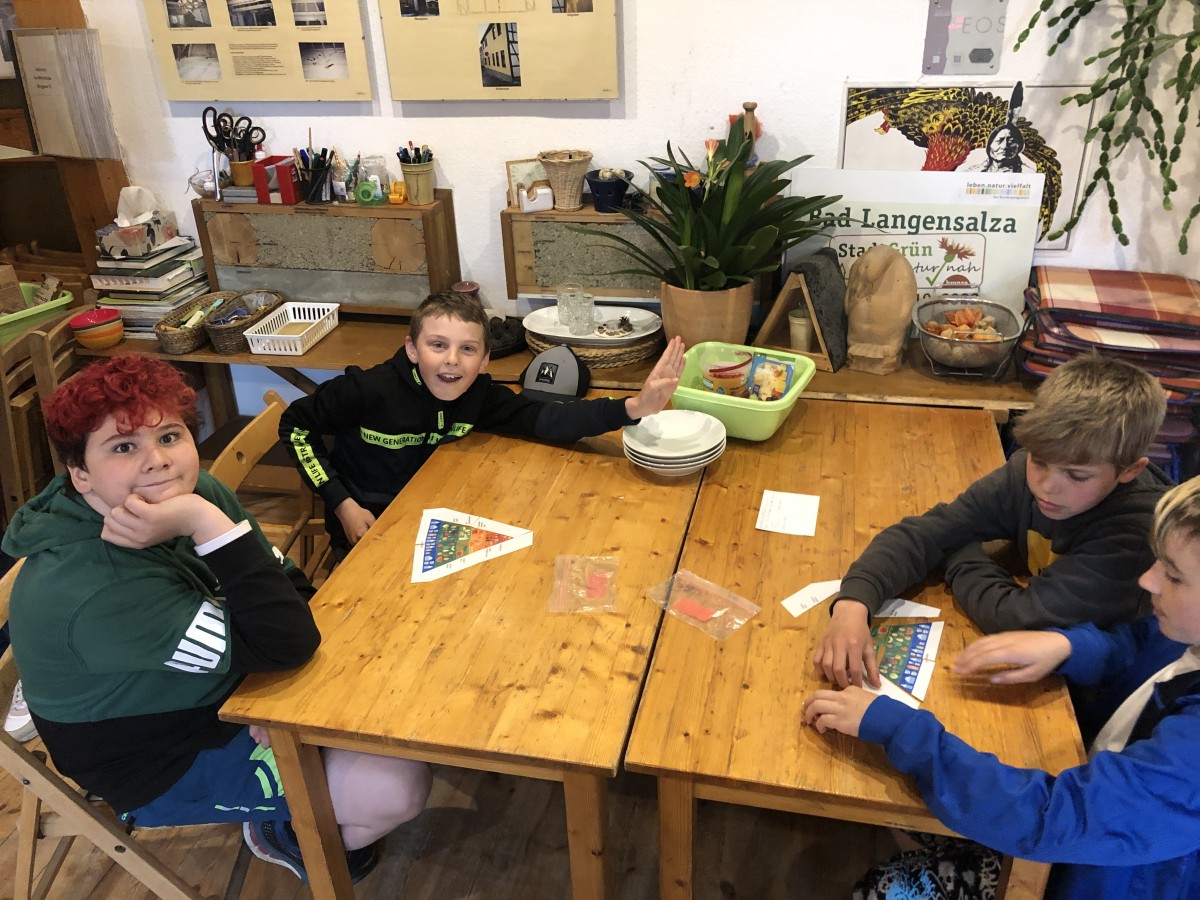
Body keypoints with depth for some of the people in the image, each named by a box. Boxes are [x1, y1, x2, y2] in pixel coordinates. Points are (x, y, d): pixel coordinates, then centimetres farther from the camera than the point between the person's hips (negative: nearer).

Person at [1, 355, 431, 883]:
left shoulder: (192, 494, -12)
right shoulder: (90, 590, -36)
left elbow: (293, 589, -3)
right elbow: (283, 645, -37)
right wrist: (209, 525, -44)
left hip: (229, 689, 8)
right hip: (169, 765, -7)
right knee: (399, 786, -16)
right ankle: (290, 836, 16)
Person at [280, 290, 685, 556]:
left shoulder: (477, 394, -14)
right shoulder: (371, 390, -24)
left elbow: (544, 420, -25)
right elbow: (295, 426, -12)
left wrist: (633, 407, -38)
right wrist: (343, 505, -18)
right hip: (366, 530, -4)